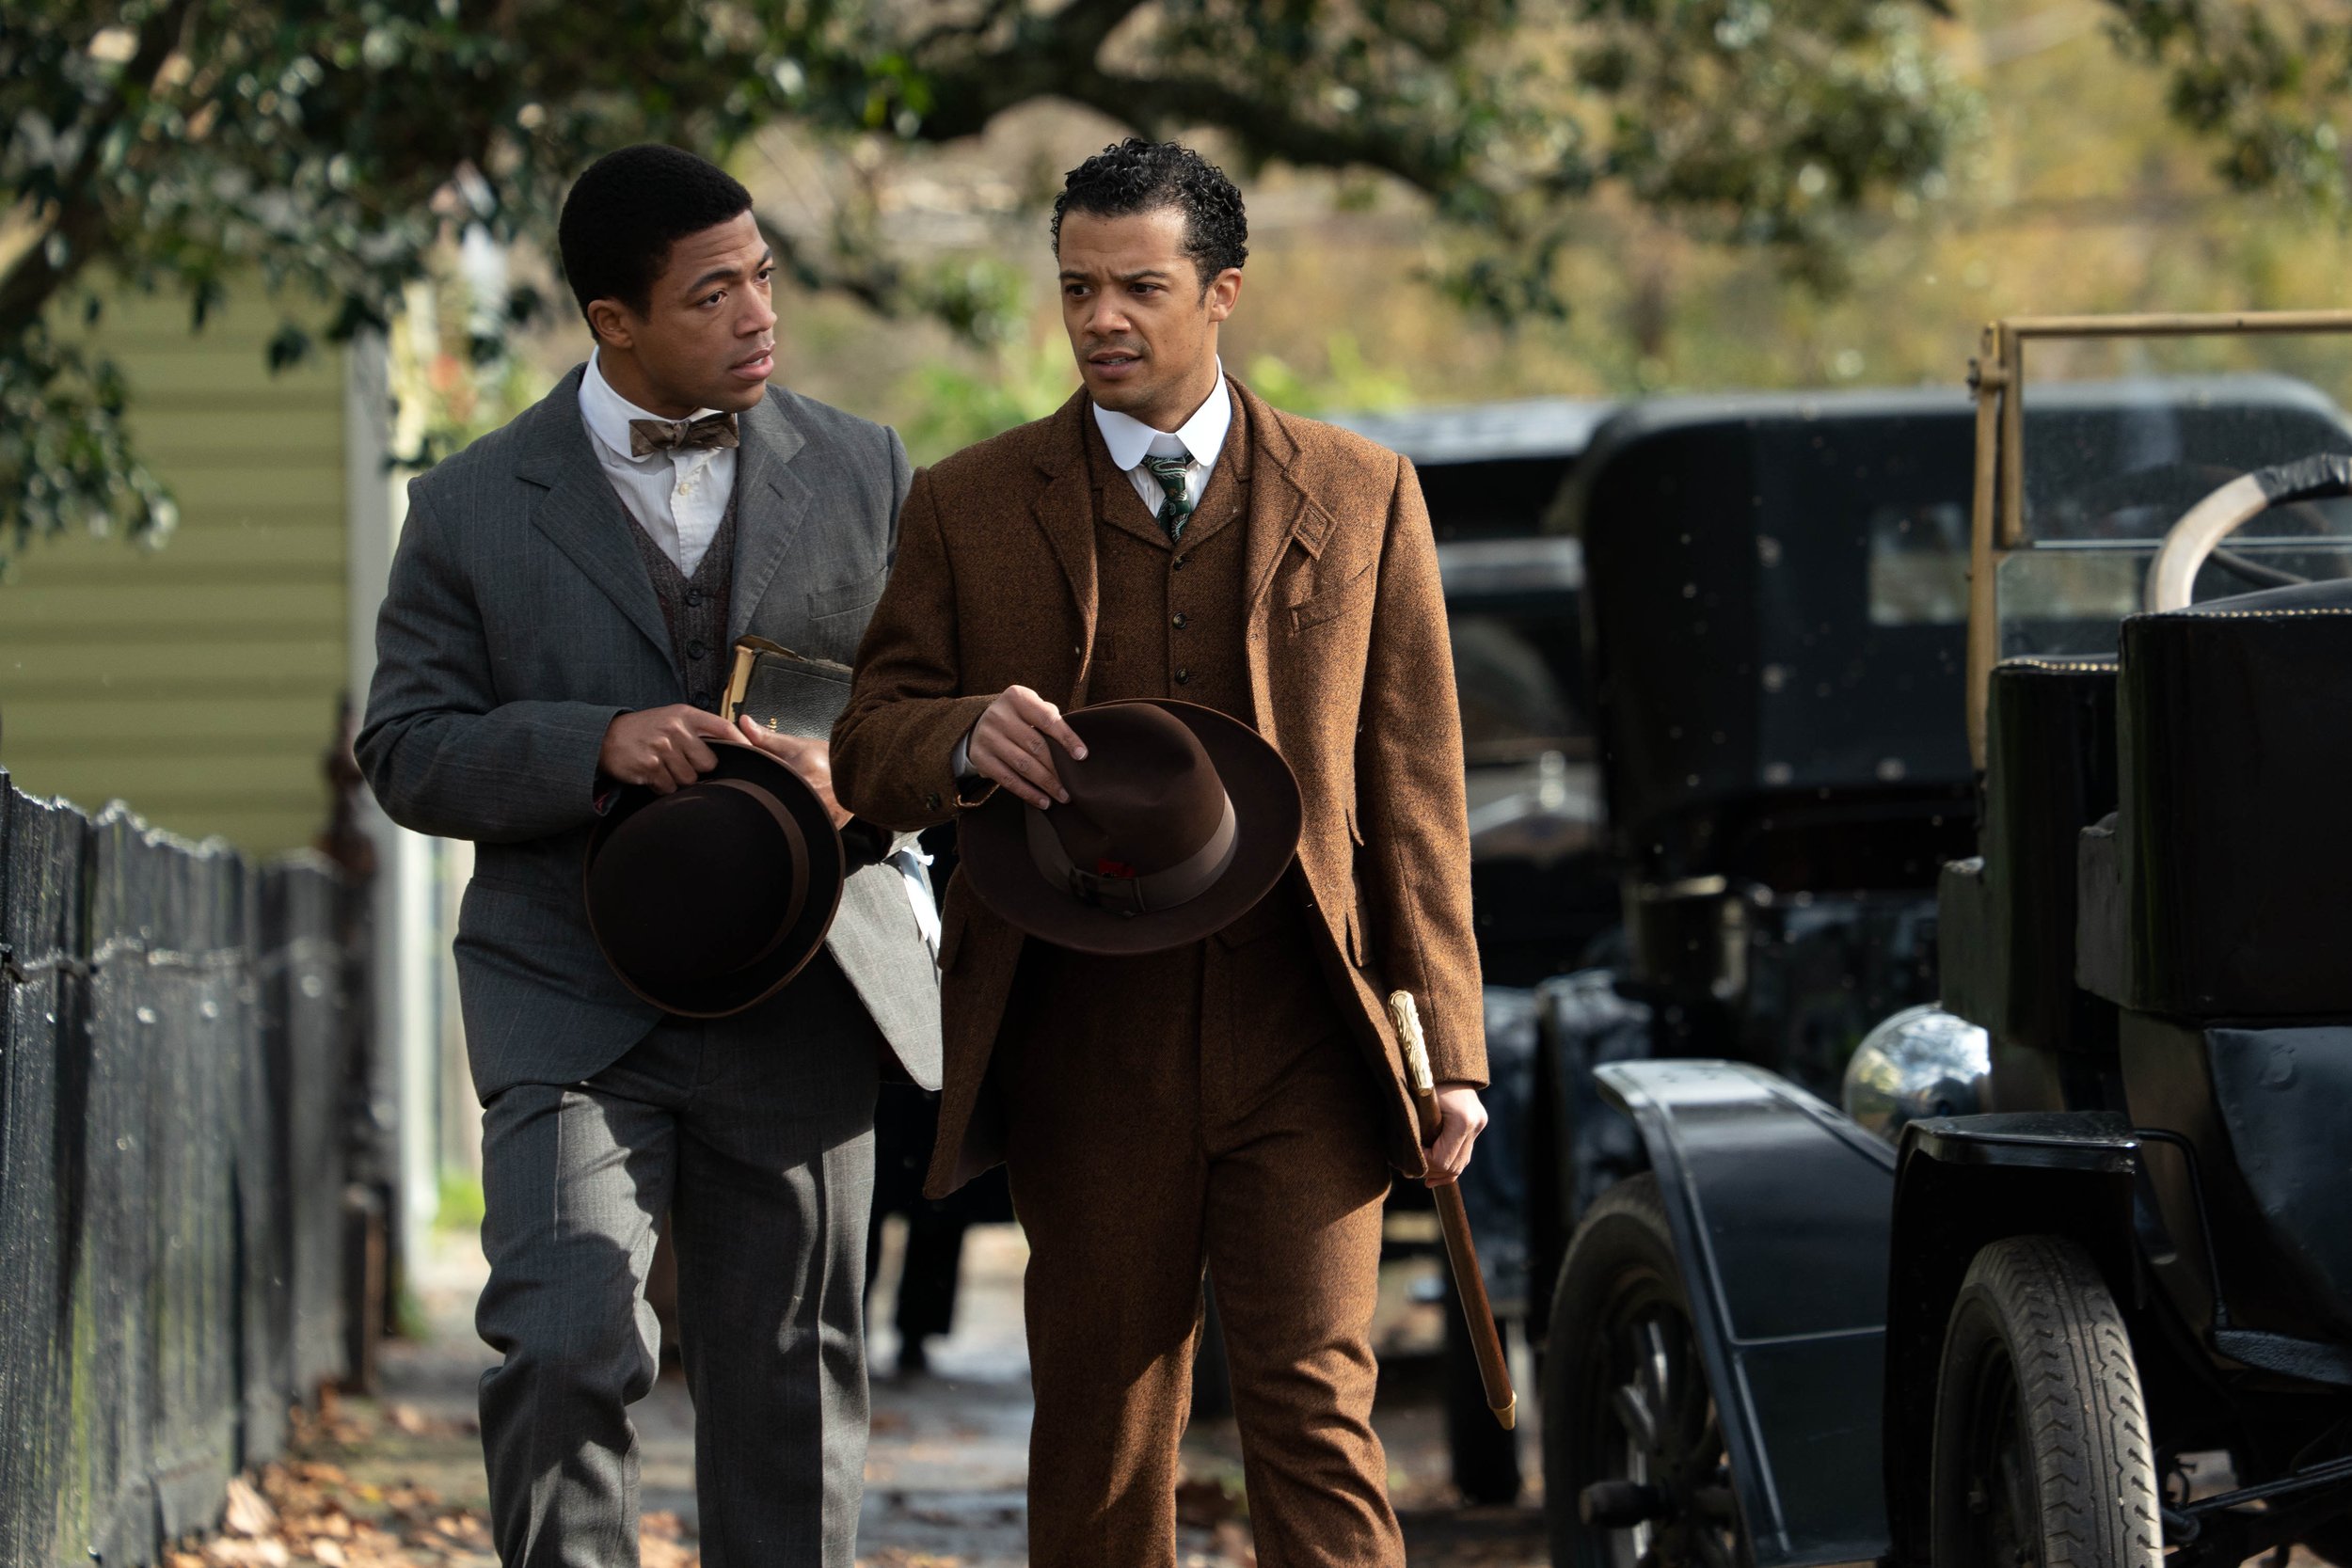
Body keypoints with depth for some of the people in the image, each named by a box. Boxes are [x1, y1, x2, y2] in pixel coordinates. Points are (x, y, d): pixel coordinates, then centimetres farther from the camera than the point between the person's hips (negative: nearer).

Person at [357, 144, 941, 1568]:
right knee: (566, 1346, -21)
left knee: (789, 1392, 8)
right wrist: (600, 744, -18)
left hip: (801, 1003, 2)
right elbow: (406, 751, 0)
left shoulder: (865, 473, 7)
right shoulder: (477, 508, 1)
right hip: (572, 1004, -2)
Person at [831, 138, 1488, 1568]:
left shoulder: (1362, 497, 9)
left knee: (1316, 1411, -9)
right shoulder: (969, 508, 8)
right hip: (1088, 1054, 1)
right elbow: (868, 750, 7)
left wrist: (1447, 1048, 3)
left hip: (1302, 1035, -1)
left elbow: (1414, 790, 8)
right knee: (1104, 1442, 6)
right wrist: (966, 741, -18)